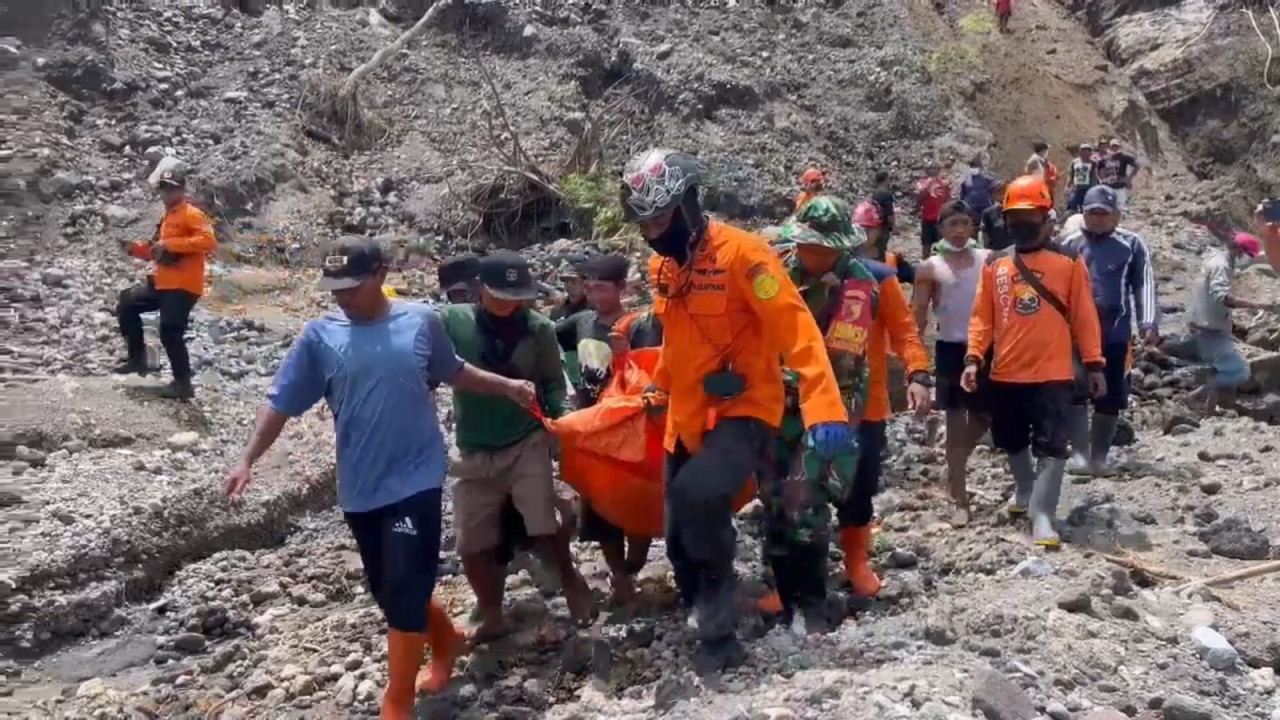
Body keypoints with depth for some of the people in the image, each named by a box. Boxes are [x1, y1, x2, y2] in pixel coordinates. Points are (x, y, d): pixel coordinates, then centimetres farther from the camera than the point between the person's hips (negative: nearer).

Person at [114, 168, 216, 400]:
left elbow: (208, 241, -24)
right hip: (162, 284, 10)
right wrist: (137, 248, 6)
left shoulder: (192, 214, -9)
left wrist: (171, 244, -24)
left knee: (170, 333, -12)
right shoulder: (167, 218, 19)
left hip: (183, 286, -10)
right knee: (127, 306, 16)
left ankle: (183, 384, -2)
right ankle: (138, 359, 22)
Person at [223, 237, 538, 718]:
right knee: (387, 591, 15)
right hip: (359, 489, 3)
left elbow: (454, 372, 14)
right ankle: (445, 640, 44)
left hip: (415, 480, -3)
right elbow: (281, 403, 0)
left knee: (403, 594, -5)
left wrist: (507, 387, 8)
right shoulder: (319, 336, -3)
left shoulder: (421, 322, -3)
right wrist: (248, 459, -8)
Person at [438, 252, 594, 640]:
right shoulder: (451, 321, -8)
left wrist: (558, 417, -13)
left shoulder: (538, 328, -6)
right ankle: (492, 618, 26)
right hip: (474, 452, 2)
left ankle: (570, 580, 23)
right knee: (473, 543, 5)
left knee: (543, 527, -9)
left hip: (527, 443, -1)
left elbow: (553, 382, 2)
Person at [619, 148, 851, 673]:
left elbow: (795, 328, -22)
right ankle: (711, 631, 33)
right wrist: (659, 386, 33)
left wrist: (824, 407, -31)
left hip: (744, 410, -8)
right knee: (680, 540, 10)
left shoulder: (741, 252, -16)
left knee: (697, 496, -31)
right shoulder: (660, 267, 7)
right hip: (687, 421, 8)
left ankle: (718, 632, -10)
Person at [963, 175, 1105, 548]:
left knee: (1052, 448, -6)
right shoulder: (994, 263, 5)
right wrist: (973, 357, -5)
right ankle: (1025, 489, 44)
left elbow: (1084, 316, 0)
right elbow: (982, 316, 6)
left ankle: (1042, 515, -1)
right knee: (1012, 442, 20)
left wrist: (1094, 363, 0)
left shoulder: (1069, 261, -2)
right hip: (1005, 374, 4)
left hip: (1053, 374, -3)